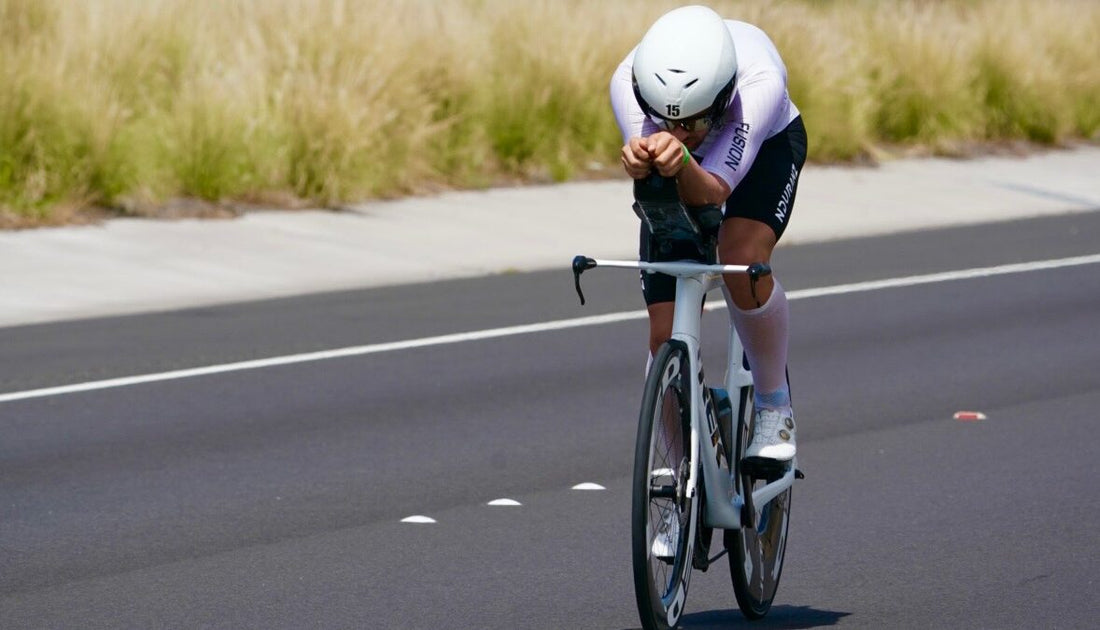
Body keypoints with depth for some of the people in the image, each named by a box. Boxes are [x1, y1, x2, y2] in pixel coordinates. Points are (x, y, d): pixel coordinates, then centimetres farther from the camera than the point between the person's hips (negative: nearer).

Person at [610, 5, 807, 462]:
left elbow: (712, 193, -47)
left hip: (765, 147, -2)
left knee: (742, 263, -33)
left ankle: (774, 403, -9)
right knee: (666, 339, -6)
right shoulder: (629, 84, -37)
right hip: (675, 180, 2)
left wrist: (681, 162, -69)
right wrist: (642, 163, -64)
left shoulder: (759, 81, -44)